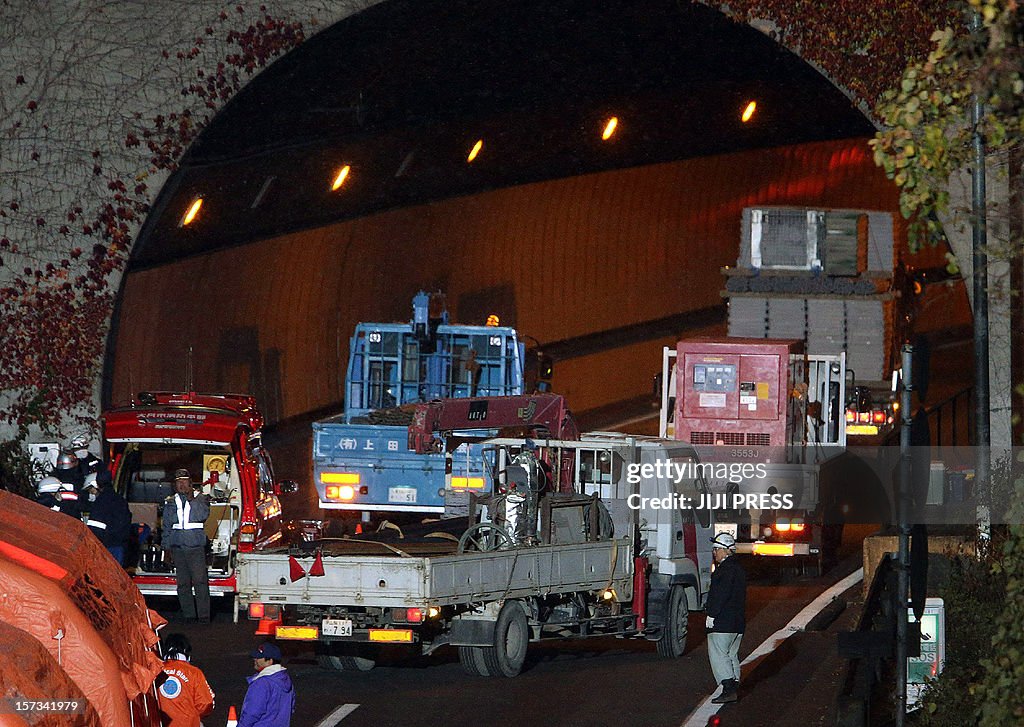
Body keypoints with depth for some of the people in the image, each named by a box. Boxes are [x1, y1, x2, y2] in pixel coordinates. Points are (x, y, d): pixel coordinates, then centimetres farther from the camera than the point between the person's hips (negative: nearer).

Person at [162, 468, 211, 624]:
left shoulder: (201, 499, 6)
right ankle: (189, 615, 6)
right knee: (183, 583, 2)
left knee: (200, 581, -10)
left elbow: (204, 515, -12)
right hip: (177, 547, 4)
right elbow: (166, 526, 19)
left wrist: (192, 500, -15)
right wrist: (166, 547, 14)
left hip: (196, 546, -4)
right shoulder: (170, 502, 16)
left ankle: (204, 615, -9)